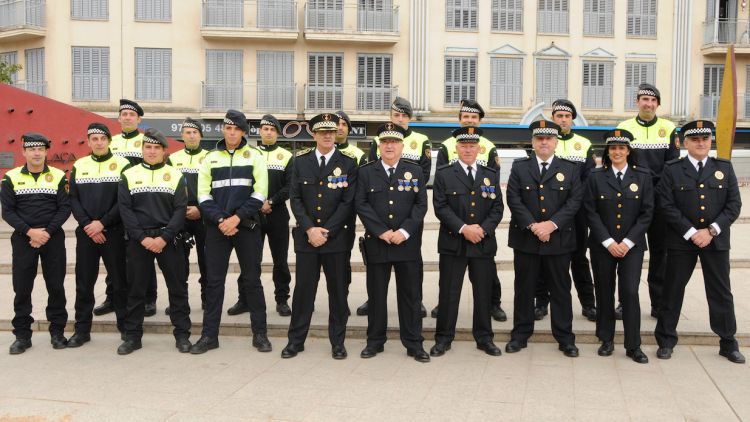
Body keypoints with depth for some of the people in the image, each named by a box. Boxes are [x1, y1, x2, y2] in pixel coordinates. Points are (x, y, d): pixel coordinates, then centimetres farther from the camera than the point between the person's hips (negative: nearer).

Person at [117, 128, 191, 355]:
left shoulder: (176, 175, 4)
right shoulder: (129, 175, 6)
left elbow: (180, 209, -2)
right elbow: (125, 209, -1)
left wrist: (164, 238, -14)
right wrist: (143, 237, -12)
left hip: (168, 239, 0)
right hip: (138, 240, 1)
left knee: (177, 287, 3)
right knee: (136, 288, 7)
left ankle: (182, 334, 12)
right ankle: (132, 336, 17)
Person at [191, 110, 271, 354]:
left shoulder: (255, 156, 3)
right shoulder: (211, 158, 10)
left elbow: (260, 193, -5)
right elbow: (203, 194, 4)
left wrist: (237, 218, -14)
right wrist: (220, 220, -10)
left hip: (247, 226, -2)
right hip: (216, 227, 2)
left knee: (252, 280, 4)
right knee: (214, 280, 4)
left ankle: (260, 333, 14)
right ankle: (209, 335, 12)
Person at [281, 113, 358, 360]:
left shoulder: (348, 163, 1)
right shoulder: (300, 162, 6)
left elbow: (348, 202, -5)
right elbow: (295, 199, 2)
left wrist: (326, 231, -11)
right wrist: (310, 229, -10)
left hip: (337, 236, -1)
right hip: (306, 235, 1)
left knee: (338, 290, 5)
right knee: (303, 288, 5)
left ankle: (338, 342, 16)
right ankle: (296, 340, 16)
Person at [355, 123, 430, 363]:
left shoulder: (415, 171, 6)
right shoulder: (366, 171, 5)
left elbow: (421, 205, 0)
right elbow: (361, 204, -2)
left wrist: (404, 231, -12)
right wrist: (382, 232, -12)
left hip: (408, 243, 0)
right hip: (376, 243, 0)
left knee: (411, 295, 4)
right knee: (376, 294, 7)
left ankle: (414, 343, 12)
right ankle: (375, 341, 19)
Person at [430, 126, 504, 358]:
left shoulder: (491, 174, 11)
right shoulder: (443, 174, 1)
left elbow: (497, 207, 6)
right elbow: (440, 207, -7)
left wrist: (483, 228, -10)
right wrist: (463, 229, -16)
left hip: (484, 243, 3)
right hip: (453, 243, -2)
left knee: (484, 293, 8)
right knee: (448, 293, 3)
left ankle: (484, 338, 21)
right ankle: (443, 338, 14)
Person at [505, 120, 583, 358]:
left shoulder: (570, 169, 7)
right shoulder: (519, 167, 6)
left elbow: (574, 201, -3)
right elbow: (514, 200, -4)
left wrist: (552, 224, -15)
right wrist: (533, 226, -15)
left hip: (559, 239, 0)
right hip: (525, 239, 0)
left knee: (561, 290, 6)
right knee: (524, 289, 7)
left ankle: (565, 338, 16)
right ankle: (520, 334, 18)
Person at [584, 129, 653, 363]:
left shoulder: (643, 176, 2)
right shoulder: (596, 176, 1)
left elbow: (647, 213, -1)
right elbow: (591, 212, -3)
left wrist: (627, 242, -9)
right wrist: (608, 242, -11)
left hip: (632, 245, -1)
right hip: (602, 245, 1)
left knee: (630, 293, -6)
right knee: (604, 292, 7)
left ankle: (633, 346, 4)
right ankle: (606, 340, 21)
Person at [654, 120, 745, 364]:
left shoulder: (724, 168, 6)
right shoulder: (672, 170, 0)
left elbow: (734, 204, 1)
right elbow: (667, 206, -7)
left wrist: (711, 230, -11)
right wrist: (691, 233, -14)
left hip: (716, 241, 2)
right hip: (681, 241, -2)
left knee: (721, 292, 8)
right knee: (673, 291, 5)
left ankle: (728, 343, 21)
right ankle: (666, 341, 16)